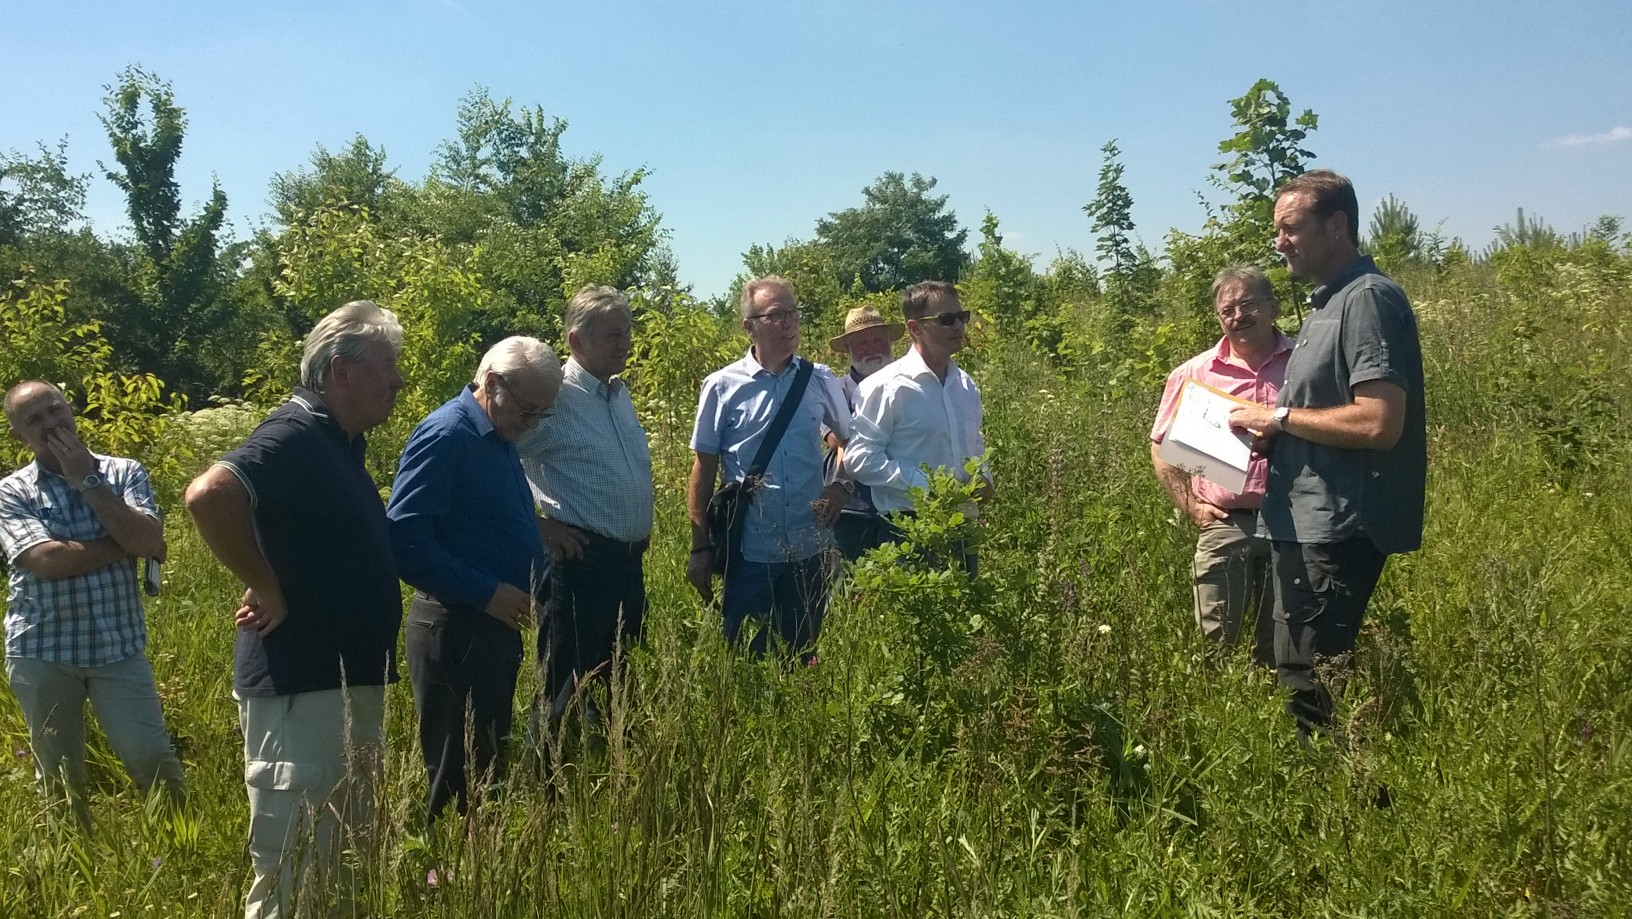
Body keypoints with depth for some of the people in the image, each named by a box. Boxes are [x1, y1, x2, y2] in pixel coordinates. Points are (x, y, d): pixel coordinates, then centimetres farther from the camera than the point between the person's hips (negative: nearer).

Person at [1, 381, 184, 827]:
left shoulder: (124, 472, 3)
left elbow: (148, 541, -14)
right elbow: (47, 561, -17)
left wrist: (87, 481, -11)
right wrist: (125, 544, -10)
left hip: (119, 646, 0)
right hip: (41, 652, 0)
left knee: (152, 758, -4)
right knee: (59, 775, 13)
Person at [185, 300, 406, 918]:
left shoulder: (340, 443, 12)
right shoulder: (296, 434, -16)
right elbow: (208, 495, -33)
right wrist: (268, 592, -23)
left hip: (352, 682, 10)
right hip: (300, 688, -10)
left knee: (346, 869, 19)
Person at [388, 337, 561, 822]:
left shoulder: (500, 440, 13)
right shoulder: (445, 436, -16)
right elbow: (405, 540, -24)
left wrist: (540, 580, 9)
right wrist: (488, 593, -21)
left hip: (495, 626, 9)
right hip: (454, 630, -9)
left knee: (490, 761, 16)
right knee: (457, 777, -1)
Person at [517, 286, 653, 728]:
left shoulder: (619, 392, 11)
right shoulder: (555, 395, -14)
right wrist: (541, 525, -14)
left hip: (628, 559, 8)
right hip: (582, 560, -8)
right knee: (567, 689, 2)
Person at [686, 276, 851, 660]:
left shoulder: (821, 382, 1)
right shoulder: (722, 387, -4)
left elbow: (850, 441, 17)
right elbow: (704, 470, -1)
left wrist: (842, 487, -1)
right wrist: (701, 548, -2)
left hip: (810, 551, 2)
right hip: (749, 553, -2)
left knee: (801, 658, 14)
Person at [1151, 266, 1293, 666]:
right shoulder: (1193, 374, 5)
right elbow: (1162, 448, 11)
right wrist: (1191, 507, 1)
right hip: (1224, 524, 0)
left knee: (1280, 647, 11)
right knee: (1215, 642, 2)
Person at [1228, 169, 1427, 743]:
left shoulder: (1368, 300, -14)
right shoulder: (1325, 303, 18)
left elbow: (1379, 423, -24)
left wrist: (1281, 416, -14)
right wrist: (1271, 428, 9)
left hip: (1338, 530, -11)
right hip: (1304, 525, 11)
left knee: (1311, 689, -8)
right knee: (1296, 677, 15)